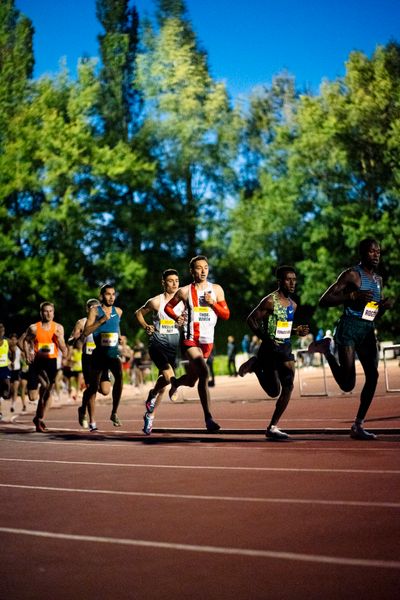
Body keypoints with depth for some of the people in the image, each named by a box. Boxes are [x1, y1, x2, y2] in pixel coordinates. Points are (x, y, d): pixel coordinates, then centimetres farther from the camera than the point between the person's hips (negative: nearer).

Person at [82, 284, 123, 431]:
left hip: (113, 353, 2)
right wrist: (101, 320, -19)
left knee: (119, 376, -26)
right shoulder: (95, 310, -2)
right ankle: (92, 421, 20)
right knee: (93, 387, 6)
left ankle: (114, 413, -15)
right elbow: (86, 332, -13)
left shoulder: (118, 311, 8)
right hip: (99, 353, -2)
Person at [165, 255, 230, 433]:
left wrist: (213, 303, -11)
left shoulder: (216, 290, 6)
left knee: (191, 380, 15)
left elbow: (226, 315, 5)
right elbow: (168, 307, 12)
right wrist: (176, 317, -8)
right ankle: (208, 418, -25)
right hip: (190, 339, -4)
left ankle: (175, 382, 53)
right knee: (204, 372, -26)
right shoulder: (185, 291, 0)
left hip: (207, 340, 4)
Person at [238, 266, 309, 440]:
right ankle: (256, 365, 23)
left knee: (288, 386, -4)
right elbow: (251, 319, -12)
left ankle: (273, 427, 6)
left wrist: (297, 331, 3)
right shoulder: (270, 301, -11)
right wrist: (265, 338, -21)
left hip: (286, 348, 7)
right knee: (274, 391, -3)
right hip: (270, 348, -7)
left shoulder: (293, 305, 13)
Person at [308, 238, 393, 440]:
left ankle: (358, 426, 3)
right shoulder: (351, 274, -7)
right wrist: (353, 296, -21)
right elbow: (324, 301, -12)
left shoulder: (378, 279, 17)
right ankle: (326, 349, 17)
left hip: (368, 331, 7)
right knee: (347, 384, -9)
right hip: (349, 327, -7)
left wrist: (384, 306, 4)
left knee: (373, 376, -6)